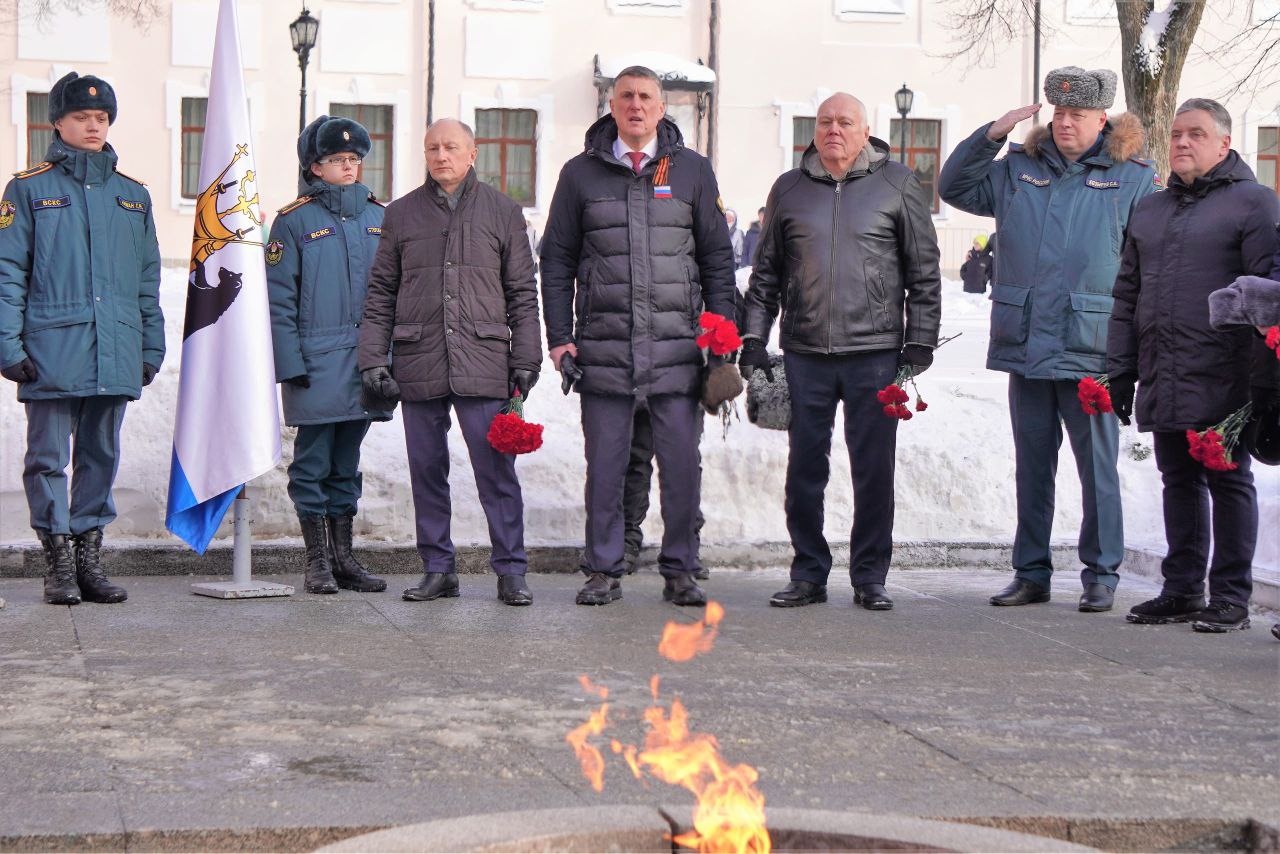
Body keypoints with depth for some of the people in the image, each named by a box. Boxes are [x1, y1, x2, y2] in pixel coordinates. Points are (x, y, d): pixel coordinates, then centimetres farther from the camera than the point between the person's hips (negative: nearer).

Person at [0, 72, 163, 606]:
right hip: (51, 352, -4)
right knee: (49, 457, -2)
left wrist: (152, 347, 12)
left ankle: (89, 557, 16)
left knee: (101, 457, 8)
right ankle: (59, 563, 6)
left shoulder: (133, 195, 14)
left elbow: (149, 280, 17)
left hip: (115, 355, 4)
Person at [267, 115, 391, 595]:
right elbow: (279, 300, -5)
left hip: (366, 364, 4)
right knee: (313, 465, 2)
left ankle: (344, 558, 19)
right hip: (317, 365, -4)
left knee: (347, 464, 12)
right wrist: (291, 363, -11)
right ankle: (318, 561, 9)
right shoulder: (294, 221, -3)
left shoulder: (378, 217, 10)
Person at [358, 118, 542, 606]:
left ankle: (510, 570, 2)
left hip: (482, 362, -2)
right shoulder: (402, 214, 12)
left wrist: (525, 359, 4)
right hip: (419, 364, 2)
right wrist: (372, 358, 3)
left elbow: (522, 293, 10)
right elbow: (380, 293, 12)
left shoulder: (502, 212, 9)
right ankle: (438, 570, 14)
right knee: (427, 470, 6)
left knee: (496, 469, -5)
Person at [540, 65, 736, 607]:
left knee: (682, 464, 0)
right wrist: (559, 337, 3)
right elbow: (557, 260, 10)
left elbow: (717, 258, 12)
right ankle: (604, 571, 13)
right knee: (605, 465, 3)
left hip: (676, 348, 0)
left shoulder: (692, 171, 9)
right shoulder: (580, 174, 8)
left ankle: (680, 571, 11)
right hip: (603, 348, 0)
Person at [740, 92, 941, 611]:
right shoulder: (789, 189, 11)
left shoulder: (897, 185, 5)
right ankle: (809, 575, 15)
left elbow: (924, 272, 5)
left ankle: (869, 578, 11)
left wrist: (919, 342, -1)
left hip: (874, 353, -2)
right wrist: (754, 341, 8)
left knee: (874, 470, 1)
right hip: (805, 354, 2)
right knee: (804, 469, 5)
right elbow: (766, 275, 16)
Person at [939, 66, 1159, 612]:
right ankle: (1031, 573, 20)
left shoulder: (1132, 179, 2)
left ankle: (1101, 574, 12)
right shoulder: (1018, 170, 12)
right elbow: (954, 187, 18)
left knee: (1098, 467, 1)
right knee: (1031, 466, 11)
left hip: (1091, 352, -4)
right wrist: (992, 134, 5)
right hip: (1026, 347, 4)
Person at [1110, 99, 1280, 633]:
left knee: (1228, 482, 0)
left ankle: (1231, 597, 5)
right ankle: (1182, 590, 18)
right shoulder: (1149, 212, 19)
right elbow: (1127, 297, 20)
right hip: (1162, 383, 6)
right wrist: (1119, 373, 13)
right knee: (1179, 482, 11)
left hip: (1222, 382, -6)